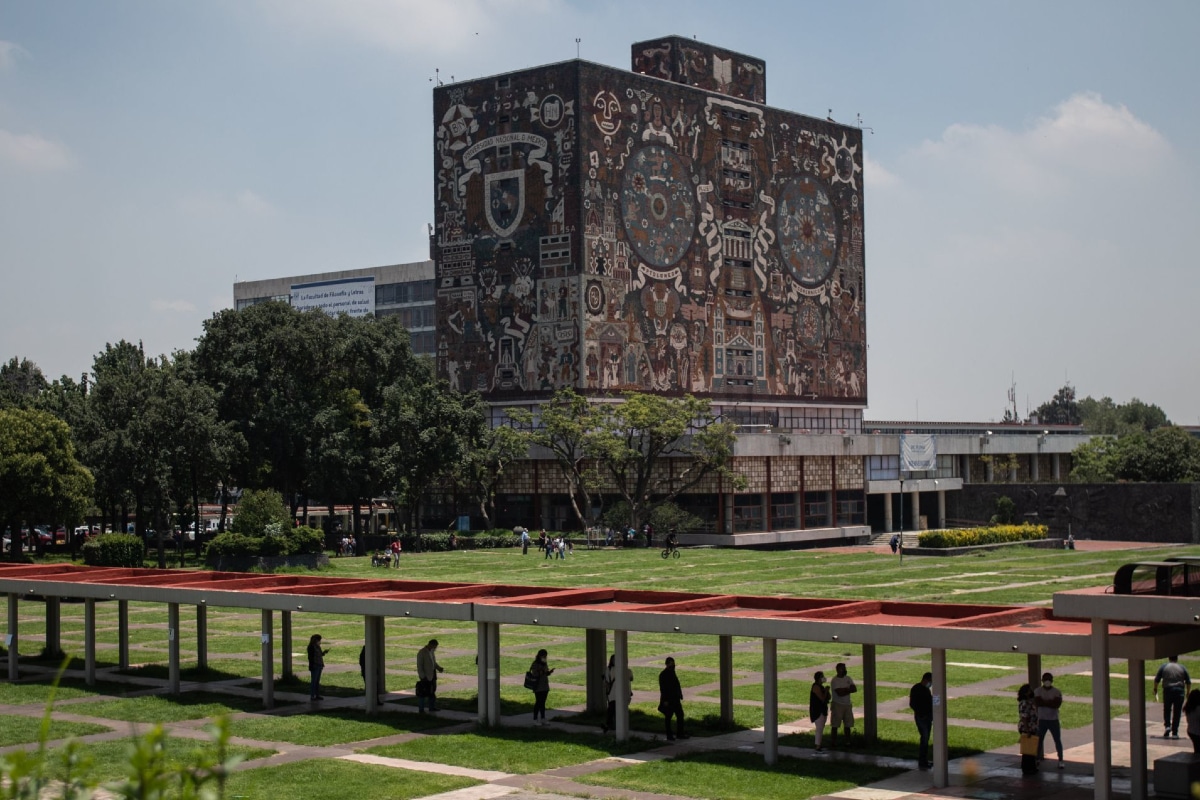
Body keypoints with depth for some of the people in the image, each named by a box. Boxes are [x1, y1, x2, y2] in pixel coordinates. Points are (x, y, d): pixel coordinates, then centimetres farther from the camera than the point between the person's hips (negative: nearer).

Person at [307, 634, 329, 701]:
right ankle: (312, 696, -1)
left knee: (317, 681, 12)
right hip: (314, 667, -9)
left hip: (319, 666, 9)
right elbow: (310, 657, -17)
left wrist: (324, 652, 7)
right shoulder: (311, 647, -13)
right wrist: (311, 666, -20)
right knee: (314, 681, -5)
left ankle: (317, 695, 16)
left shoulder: (317, 646, 13)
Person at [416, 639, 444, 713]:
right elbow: (419, 666, -15)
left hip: (432, 676, 8)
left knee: (432, 692, 13)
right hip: (425, 677, -8)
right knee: (423, 693, -2)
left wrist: (439, 668, 4)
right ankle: (421, 710, 4)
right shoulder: (421, 653, -13)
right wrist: (422, 676, -19)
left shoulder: (431, 651, 11)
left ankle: (432, 708, 21)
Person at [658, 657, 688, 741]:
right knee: (668, 717, 0)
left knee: (680, 715, 9)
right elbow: (662, 688, -17)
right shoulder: (663, 675, -14)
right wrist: (665, 700, -20)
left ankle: (679, 734, 18)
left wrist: (680, 696, 15)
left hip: (675, 699, 8)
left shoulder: (672, 672, 12)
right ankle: (669, 736, 6)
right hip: (668, 700, -8)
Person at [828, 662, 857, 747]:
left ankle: (848, 741, 14)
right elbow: (839, 693, -22)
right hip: (837, 704, -6)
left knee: (847, 724, 8)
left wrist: (844, 690, -14)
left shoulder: (848, 678, 7)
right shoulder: (834, 680, -13)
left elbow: (854, 689, -3)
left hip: (847, 704, 6)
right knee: (835, 724, -2)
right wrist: (848, 689, -8)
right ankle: (833, 741, 4)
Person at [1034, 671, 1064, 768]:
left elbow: (1057, 704, -19)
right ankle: (1038, 759, 16)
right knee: (1039, 740, 6)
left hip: (1054, 720, -1)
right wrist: (1050, 702, -18)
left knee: (1058, 740, -1)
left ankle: (1060, 761, 6)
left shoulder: (1056, 691, -3)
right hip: (1042, 720, 1)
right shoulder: (1037, 691, 0)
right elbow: (1037, 702, -16)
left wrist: (1043, 702, -18)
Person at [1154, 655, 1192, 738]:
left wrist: (1155, 690, 15)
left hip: (1167, 691, 0)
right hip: (1179, 691, 0)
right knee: (1177, 712, 5)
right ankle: (1174, 733, 4)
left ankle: (1167, 726, -6)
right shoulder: (1182, 668, 8)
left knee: (1167, 710, 15)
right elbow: (1188, 682, 9)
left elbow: (1156, 680, 3)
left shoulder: (1163, 667, 5)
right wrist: (1187, 693, 19)